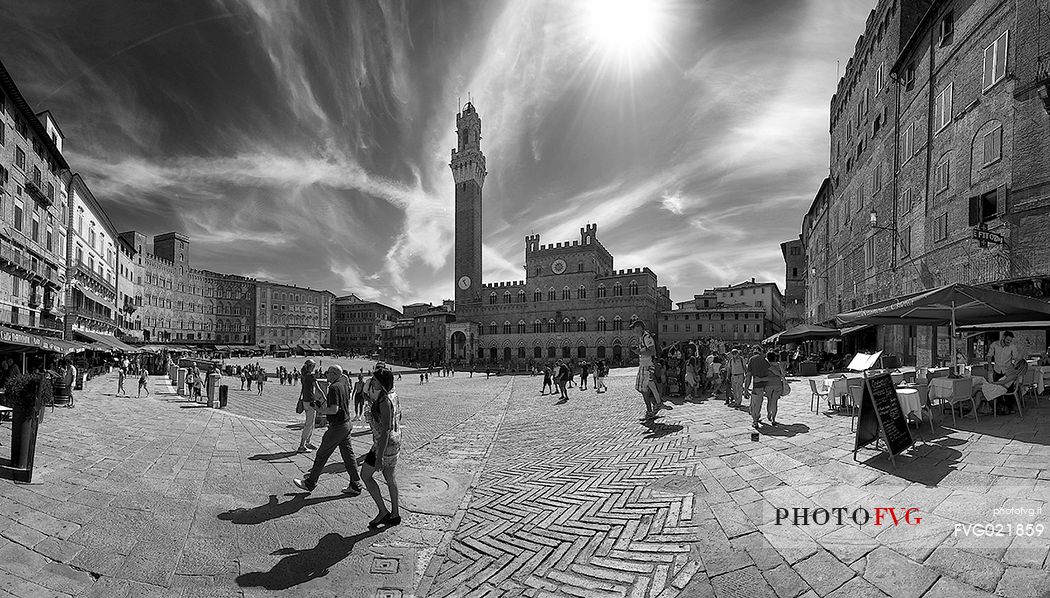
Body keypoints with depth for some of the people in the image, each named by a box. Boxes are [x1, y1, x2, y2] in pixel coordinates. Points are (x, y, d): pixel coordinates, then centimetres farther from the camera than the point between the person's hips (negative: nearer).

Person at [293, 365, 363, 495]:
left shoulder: (334, 387, -19)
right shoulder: (344, 383, 7)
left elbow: (334, 409, -25)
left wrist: (320, 410, -12)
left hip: (337, 427, -8)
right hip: (346, 423, 9)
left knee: (322, 455, 8)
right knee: (348, 455, 11)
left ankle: (310, 483, 23)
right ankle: (355, 486, 15)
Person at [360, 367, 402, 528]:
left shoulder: (385, 401, -25)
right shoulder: (393, 394, 3)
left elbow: (386, 430, -26)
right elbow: (398, 417, 15)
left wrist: (379, 457, -24)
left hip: (385, 443, -9)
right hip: (395, 440, 9)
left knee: (365, 475, 8)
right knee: (389, 477, 19)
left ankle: (383, 511, 13)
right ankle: (395, 514, 29)